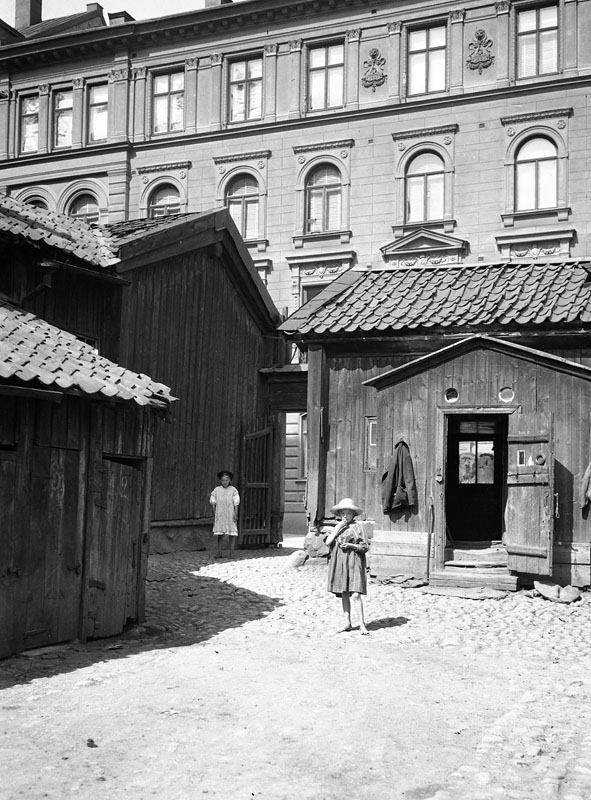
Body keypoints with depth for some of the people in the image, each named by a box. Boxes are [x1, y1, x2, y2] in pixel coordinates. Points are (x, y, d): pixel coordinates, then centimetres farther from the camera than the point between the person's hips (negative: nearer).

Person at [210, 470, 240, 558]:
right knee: (219, 534, 1)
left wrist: (235, 515, -7)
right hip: (220, 515, 1)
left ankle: (231, 553, 5)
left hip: (230, 515, -1)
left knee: (232, 534, -1)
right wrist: (214, 515, 5)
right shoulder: (216, 490, 3)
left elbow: (236, 504, -1)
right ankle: (219, 553, 5)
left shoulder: (233, 490, -1)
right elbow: (213, 504, 8)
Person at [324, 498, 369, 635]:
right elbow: (328, 541, 0)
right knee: (344, 594, 8)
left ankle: (362, 624, -8)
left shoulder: (357, 527, -1)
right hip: (339, 563, 5)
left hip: (353, 563, -5)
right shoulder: (337, 527, 13)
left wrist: (350, 545, -16)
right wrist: (338, 527, -6)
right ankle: (347, 623, 15)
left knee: (355, 594, -12)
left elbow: (365, 547, -3)